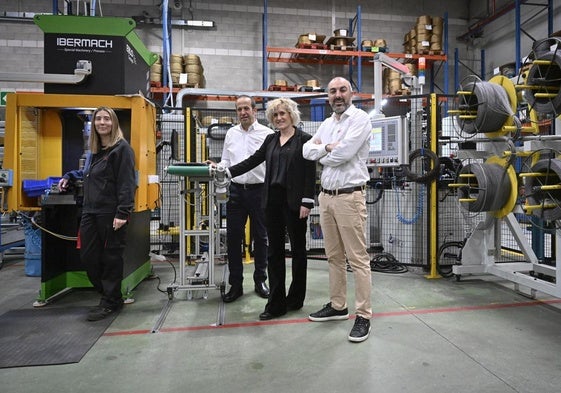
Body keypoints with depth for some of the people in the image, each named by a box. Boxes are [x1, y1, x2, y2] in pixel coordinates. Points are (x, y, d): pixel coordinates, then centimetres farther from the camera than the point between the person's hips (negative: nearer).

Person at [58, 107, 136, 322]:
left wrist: (122, 213, -21)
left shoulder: (122, 148, -7)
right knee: (88, 256, 9)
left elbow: (126, 183, -15)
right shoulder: (93, 150, 19)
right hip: (90, 211, 8)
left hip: (111, 213, -8)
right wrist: (69, 176, 25)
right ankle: (108, 295, 27)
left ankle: (111, 302, 18)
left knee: (111, 257, 3)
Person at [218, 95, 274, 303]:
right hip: (236, 190, 4)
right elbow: (225, 161, 16)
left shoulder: (267, 133, -2)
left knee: (260, 237, 8)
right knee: (233, 238, 4)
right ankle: (235, 284, 16)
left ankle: (260, 281, 23)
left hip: (259, 190, -3)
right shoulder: (231, 133, 12)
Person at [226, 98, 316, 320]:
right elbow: (252, 161, 9)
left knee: (297, 249, 8)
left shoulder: (304, 139, -3)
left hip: (294, 201, -5)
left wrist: (307, 202, -14)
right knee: (275, 251, 5)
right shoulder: (270, 139, 14)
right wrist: (226, 171, -1)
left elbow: (310, 174, -7)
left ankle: (295, 299, 24)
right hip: (272, 200, 5)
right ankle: (276, 303, 12)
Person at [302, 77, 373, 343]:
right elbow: (307, 151, 8)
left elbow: (342, 154, -19)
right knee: (334, 257, 15)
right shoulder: (326, 124, 17)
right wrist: (327, 147, -9)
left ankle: (363, 316, 7)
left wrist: (321, 152, 0)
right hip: (325, 196, 8)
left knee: (357, 259, -3)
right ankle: (337, 306, 28)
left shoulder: (360, 119, -6)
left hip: (349, 197, -8)